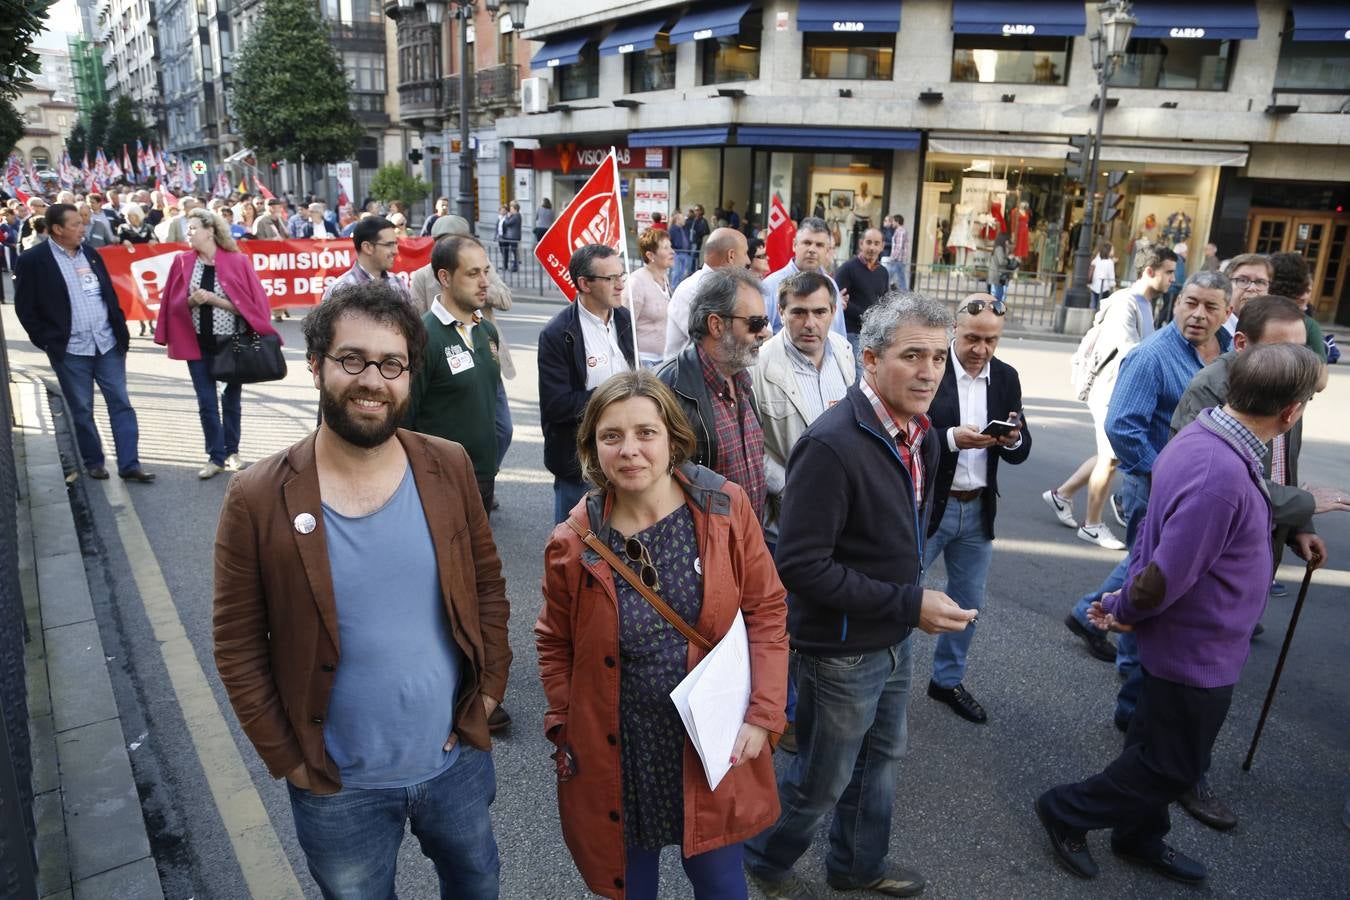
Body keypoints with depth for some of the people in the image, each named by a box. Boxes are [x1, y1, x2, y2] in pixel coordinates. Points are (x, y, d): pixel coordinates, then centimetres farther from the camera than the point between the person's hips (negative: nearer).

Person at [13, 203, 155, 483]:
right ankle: (93, 462, 22)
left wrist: (121, 331, 7)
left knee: (121, 404, 1)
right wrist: (47, 342, -9)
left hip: (107, 344, 4)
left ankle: (129, 465, 4)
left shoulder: (90, 253, 9)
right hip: (70, 350, -4)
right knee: (82, 411, 7)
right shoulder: (32, 260, -6)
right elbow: (25, 308, -4)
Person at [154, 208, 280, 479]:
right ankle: (216, 456, 11)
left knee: (231, 399, 11)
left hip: (232, 343, -2)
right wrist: (191, 300, -16)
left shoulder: (236, 261, -7)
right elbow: (175, 304, 4)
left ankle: (231, 452, 25)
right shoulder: (182, 261, 1)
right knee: (206, 402, 3)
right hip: (198, 343, 2)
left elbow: (246, 303, -8)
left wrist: (213, 299, -18)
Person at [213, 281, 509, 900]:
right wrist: (288, 760, -7)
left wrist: (487, 693, -4)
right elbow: (238, 647, -8)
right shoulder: (258, 499, -15)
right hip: (339, 788, -2)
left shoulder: (448, 468, -9)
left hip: (458, 759, 2)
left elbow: (488, 588, 0)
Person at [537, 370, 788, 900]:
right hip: (618, 754, 0)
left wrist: (763, 713, -10)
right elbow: (555, 645, 4)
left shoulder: (724, 509, -11)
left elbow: (767, 610, -4)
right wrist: (565, 729, 0)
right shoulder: (574, 543, -10)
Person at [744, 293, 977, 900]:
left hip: (894, 640, 8)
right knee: (821, 781, 12)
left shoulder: (920, 433, 1)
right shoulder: (833, 445, -28)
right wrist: (910, 604, -27)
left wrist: (914, 595, 10)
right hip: (841, 650, -8)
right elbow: (802, 566, -29)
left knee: (882, 759, 25)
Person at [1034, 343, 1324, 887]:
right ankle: (1066, 812, 28)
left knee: (1157, 749, 26)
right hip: (1196, 651, -9)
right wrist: (1123, 612, -13)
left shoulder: (1200, 436, -3)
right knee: (1173, 768, 13)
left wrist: (1127, 597, 5)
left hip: (1180, 641, 9)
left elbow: (1158, 528, 7)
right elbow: (1165, 579, -32)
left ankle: (1139, 837, 45)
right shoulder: (1221, 474, -35)